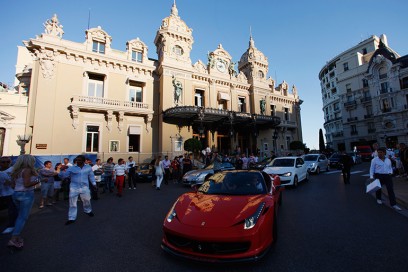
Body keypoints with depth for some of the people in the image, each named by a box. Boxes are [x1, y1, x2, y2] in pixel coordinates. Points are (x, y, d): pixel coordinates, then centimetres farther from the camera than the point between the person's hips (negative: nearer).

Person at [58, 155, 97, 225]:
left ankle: (88, 211, 42)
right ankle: (71, 218, 20)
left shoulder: (88, 168, 2)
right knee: (72, 203, 6)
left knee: (87, 201, 13)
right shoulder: (71, 168, -2)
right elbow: (63, 175, 0)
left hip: (84, 188, 1)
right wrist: (61, 170, -20)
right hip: (74, 188, 0)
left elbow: (91, 176, 11)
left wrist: (94, 183, 6)